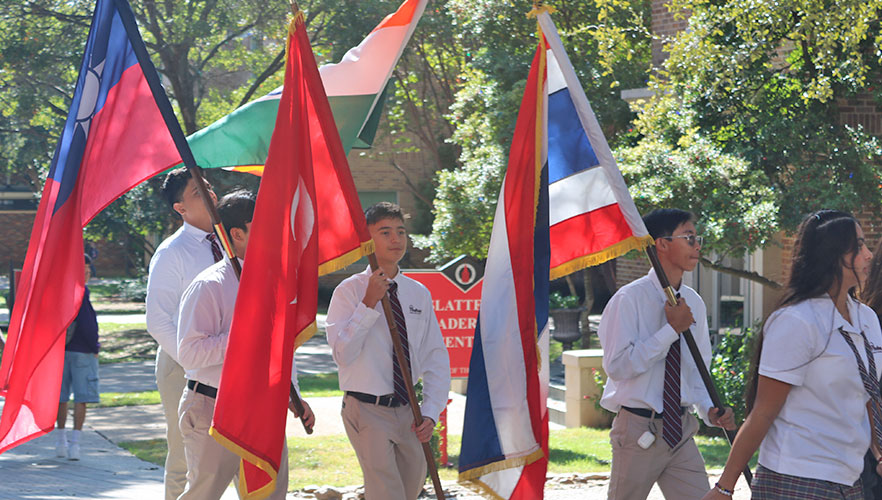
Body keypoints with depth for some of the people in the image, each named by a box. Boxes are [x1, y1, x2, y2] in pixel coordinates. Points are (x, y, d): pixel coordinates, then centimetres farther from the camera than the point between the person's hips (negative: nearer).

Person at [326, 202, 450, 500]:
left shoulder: (419, 294, 8)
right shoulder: (350, 291, -6)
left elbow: (436, 358, 9)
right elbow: (343, 354, -17)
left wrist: (430, 413, -2)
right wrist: (369, 303, -22)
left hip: (406, 411, 6)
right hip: (367, 410, -5)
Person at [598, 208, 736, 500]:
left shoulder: (693, 303, 9)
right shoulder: (630, 299, -10)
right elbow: (617, 365, -20)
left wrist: (709, 410, -1)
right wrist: (672, 330, -18)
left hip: (680, 429, 6)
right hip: (639, 429, -5)